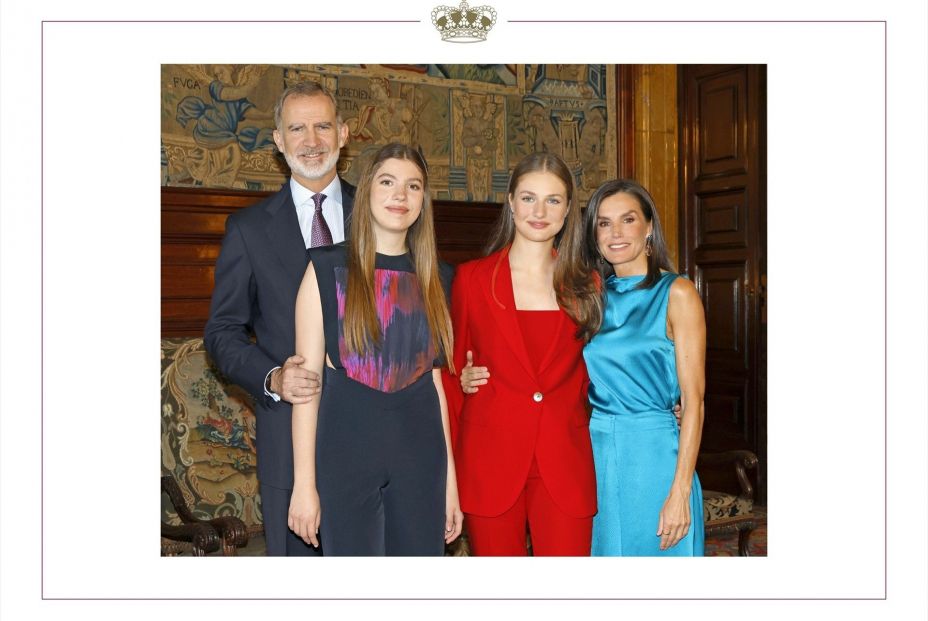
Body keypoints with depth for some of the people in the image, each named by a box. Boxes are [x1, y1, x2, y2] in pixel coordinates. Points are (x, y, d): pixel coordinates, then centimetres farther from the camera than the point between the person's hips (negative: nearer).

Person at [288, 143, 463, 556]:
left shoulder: (435, 279, 8)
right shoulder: (328, 269, -2)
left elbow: (434, 378, 11)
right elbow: (307, 379, -4)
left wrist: (450, 479, 9)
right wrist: (304, 483, -8)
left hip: (420, 452, 3)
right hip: (346, 448, -3)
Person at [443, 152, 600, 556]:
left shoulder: (585, 285, 10)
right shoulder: (471, 278, 5)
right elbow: (451, 365, 14)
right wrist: (461, 382, -6)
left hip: (565, 464, 1)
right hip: (490, 460, -1)